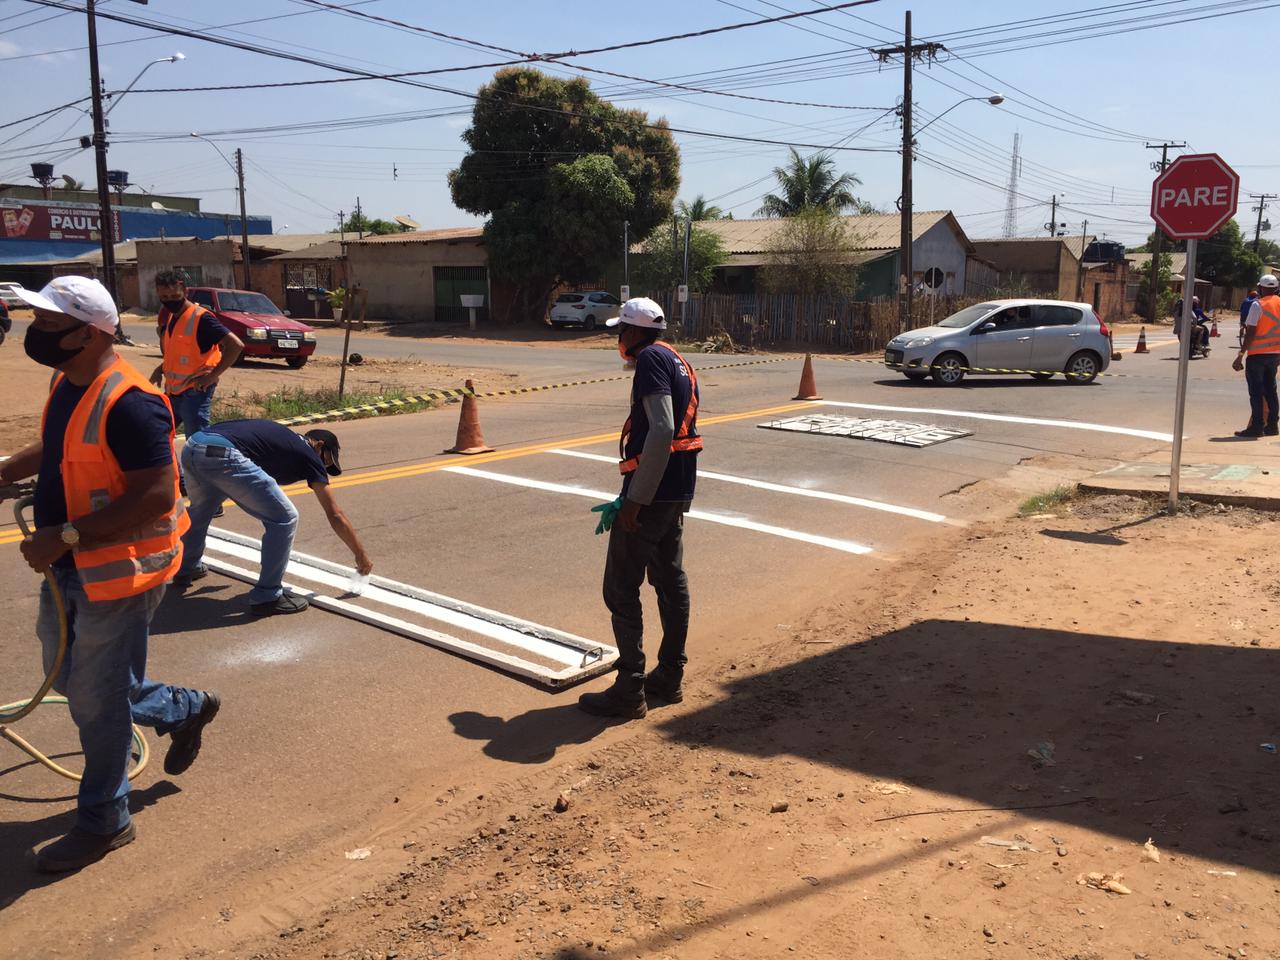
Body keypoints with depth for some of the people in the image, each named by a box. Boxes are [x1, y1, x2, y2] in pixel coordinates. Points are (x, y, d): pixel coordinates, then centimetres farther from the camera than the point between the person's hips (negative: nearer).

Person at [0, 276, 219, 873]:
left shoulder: (127, 403, -26)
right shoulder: (66, 383, 4)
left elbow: (157, 495, -30)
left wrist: (65, 536, -30)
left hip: (117, 576, -10)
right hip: (68, 572, 10)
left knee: (97, 701, 4)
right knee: (67, 678, 23)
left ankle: (104, 822, 25)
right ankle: (184, 710, 42)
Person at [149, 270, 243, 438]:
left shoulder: (201, 318, -15)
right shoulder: (170, 318, 11)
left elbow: (236, 345, -22)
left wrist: (212, 376, -21)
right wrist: (161, 368, 4)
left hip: (195, 393, -9)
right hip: (172, 392, 9)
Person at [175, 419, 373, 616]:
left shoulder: (284, 439, 33)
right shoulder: (307, 454, 14)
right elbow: (335, 516, 15)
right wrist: (360, 555, 24)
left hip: (192, 447, 9)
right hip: (222, 455, -9)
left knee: (200, 509, 38)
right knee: (284, 519, 2)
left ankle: (186, 570, 57)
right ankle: (267, 597, 9)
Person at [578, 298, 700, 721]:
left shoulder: (651, 359, -13)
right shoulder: (678, 361, 17)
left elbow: (661, 430, -23)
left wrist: (635, 499, -23)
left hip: (652, 492, -10)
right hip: (679, 490, 10)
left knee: (621, 589, -3)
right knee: (671, 580, 16)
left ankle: (629, 691, 3)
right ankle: (670, 677, 26)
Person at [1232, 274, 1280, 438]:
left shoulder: (1258, 305, -12)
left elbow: (1251, 333, -16)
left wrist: (1241, 355, -14)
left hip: (1257, 353, -6)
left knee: (1256, 391, -3)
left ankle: (1256, 426, -3)